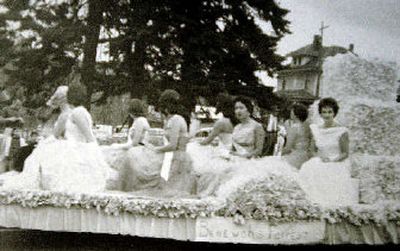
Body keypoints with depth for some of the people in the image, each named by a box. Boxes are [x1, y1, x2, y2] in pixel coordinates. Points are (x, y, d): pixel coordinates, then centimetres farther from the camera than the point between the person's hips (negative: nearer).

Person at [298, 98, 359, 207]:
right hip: (320, 165, 3)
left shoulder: (341, 131, -3)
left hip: (338, 165, -3)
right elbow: (313, 150, 14)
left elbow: (345, 153, -1)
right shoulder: (316, 130, 9)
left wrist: (332, 160, -14)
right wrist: (320, 157, -4)